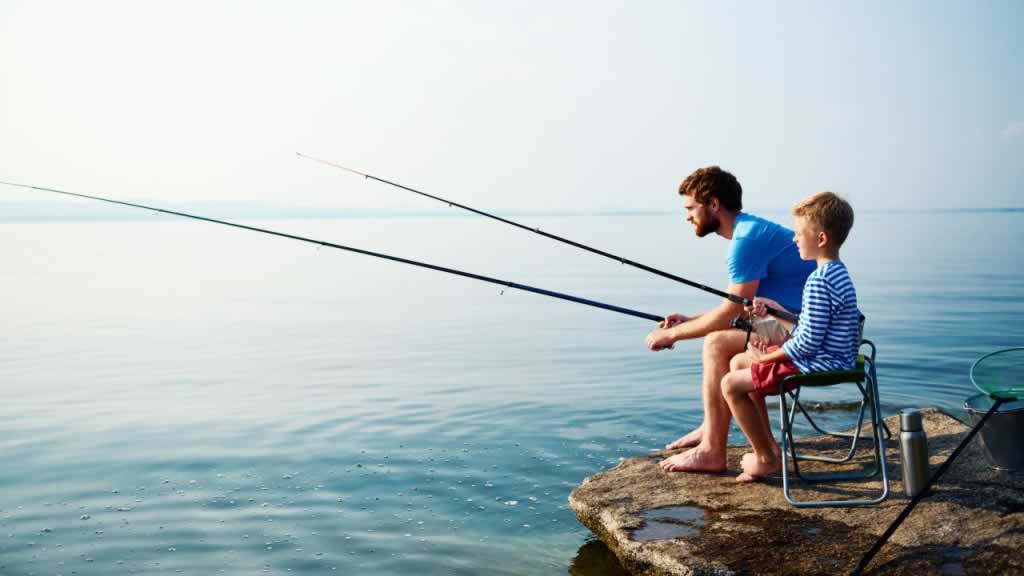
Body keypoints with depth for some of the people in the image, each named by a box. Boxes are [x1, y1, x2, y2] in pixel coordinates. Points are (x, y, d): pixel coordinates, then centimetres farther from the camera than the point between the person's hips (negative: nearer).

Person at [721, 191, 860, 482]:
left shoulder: (819, 282, -24)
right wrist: (774, 308, 10)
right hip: (830, 358, 11)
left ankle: (767, 459, 6)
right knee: (738, 362, 19)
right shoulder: (838, 272, 9)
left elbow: (808, 341, -26)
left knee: (731, 384, -9)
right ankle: (768, 445, 22)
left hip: (818, 365, -11)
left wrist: (766, 357, -14)